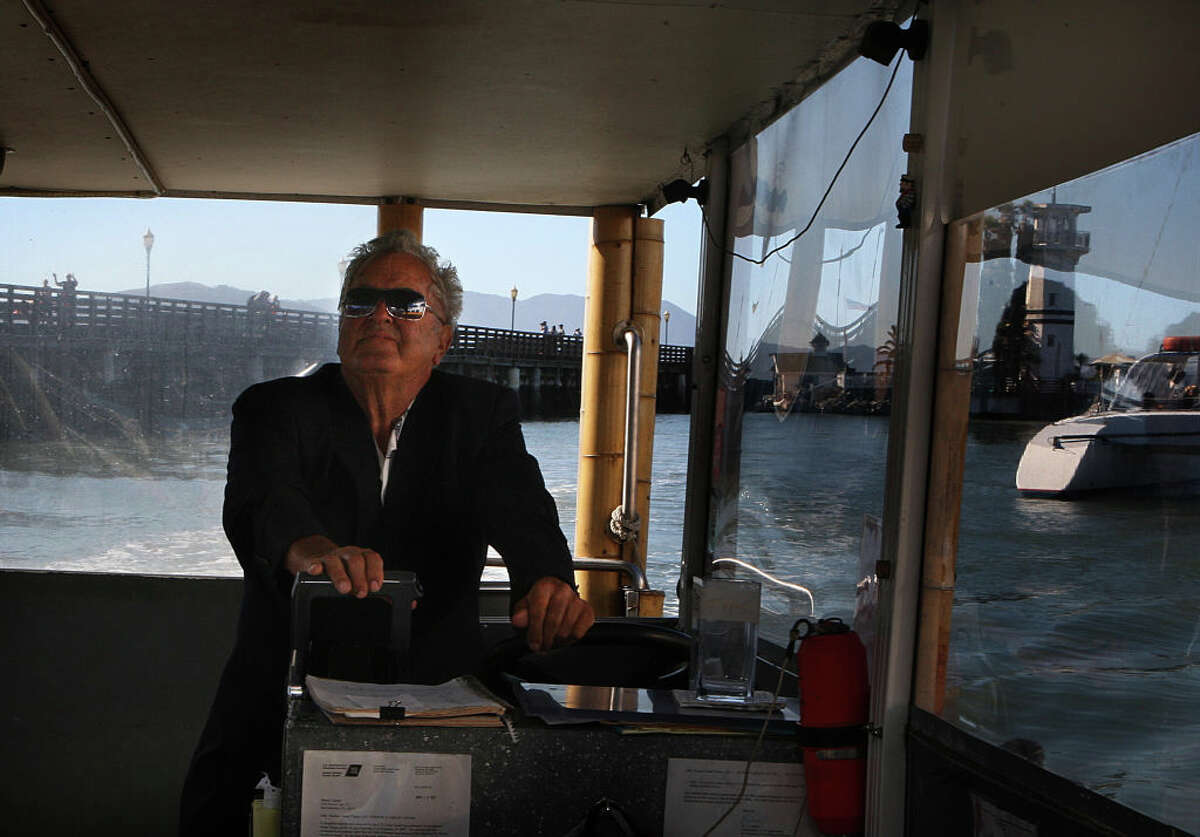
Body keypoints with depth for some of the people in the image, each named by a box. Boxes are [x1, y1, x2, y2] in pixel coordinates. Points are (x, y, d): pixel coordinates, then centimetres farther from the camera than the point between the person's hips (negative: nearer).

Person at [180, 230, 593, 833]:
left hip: (433, 692, 1)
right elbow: (259, 500, -18)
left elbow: (520, 510, -10)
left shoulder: (480, 415, 9)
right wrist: (309, 548, -43)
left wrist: (547, 582, -35)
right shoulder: (276, 410, 4)